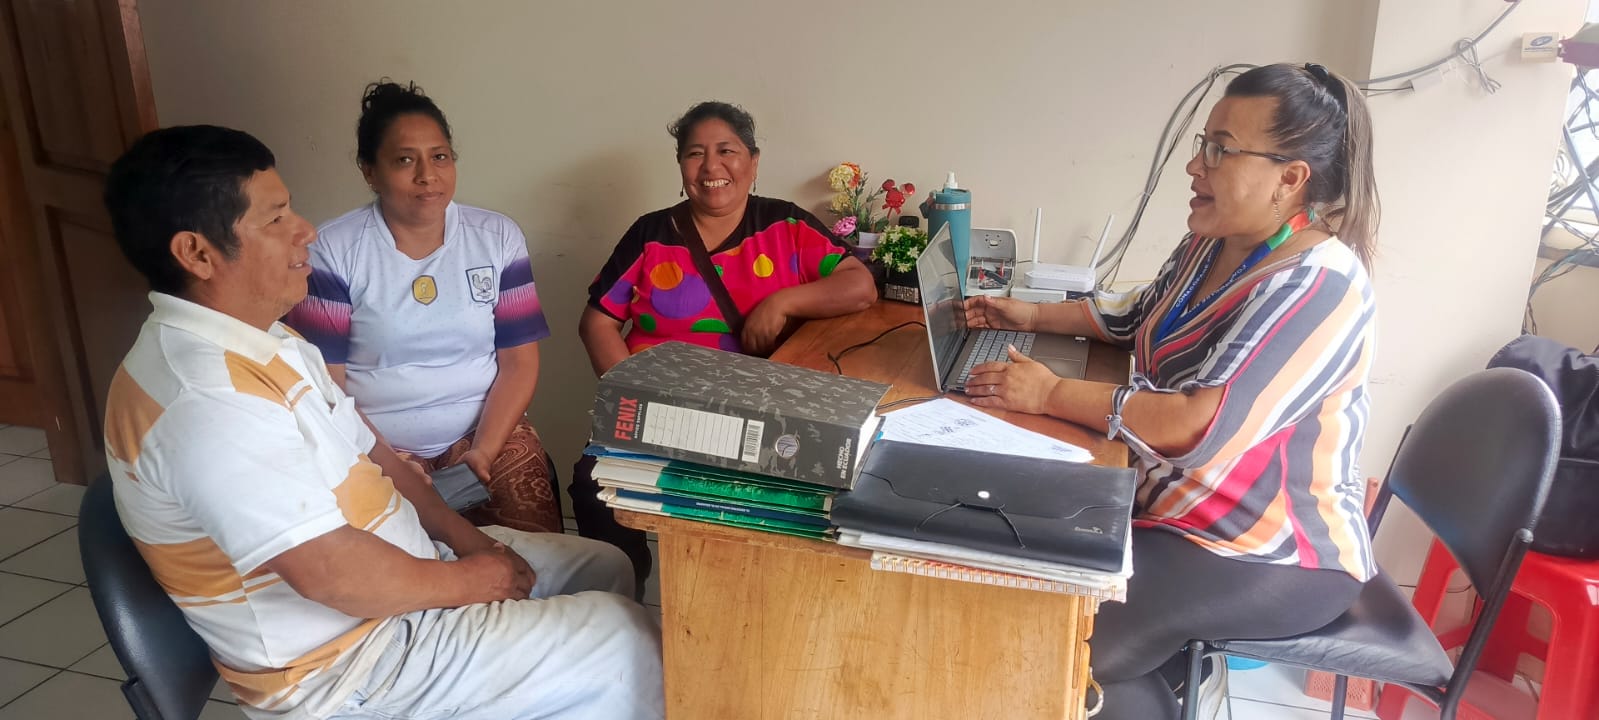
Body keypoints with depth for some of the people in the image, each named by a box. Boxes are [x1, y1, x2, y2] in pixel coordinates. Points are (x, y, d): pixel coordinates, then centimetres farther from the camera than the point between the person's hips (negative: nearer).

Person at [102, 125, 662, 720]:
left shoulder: (260, 340, 7)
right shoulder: (206, 396, -28)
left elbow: (368, 452, 12)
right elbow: (328, 571, -30)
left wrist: (464, 536, 2)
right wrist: (462, 583, -14)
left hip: (398, 564, 10)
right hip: (347, 661, -10)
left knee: (604, 568, 12)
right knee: (623, 644, -11)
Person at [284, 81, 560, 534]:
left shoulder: (497, 237, 4)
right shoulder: (333, 250, -3)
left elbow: (520, 361, 2)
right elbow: (326, 381, -4)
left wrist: (482, 451, -11)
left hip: (488, 432, 2)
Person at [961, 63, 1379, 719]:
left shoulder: (1317, 286, -25)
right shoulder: (1215, 242, 3)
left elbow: (1197, 427, -32)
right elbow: (1142, 318, 21)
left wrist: (1051, 393, -24)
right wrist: (1034, 316, 10)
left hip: (1278, 555, -9)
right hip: (1184, 510, 9)